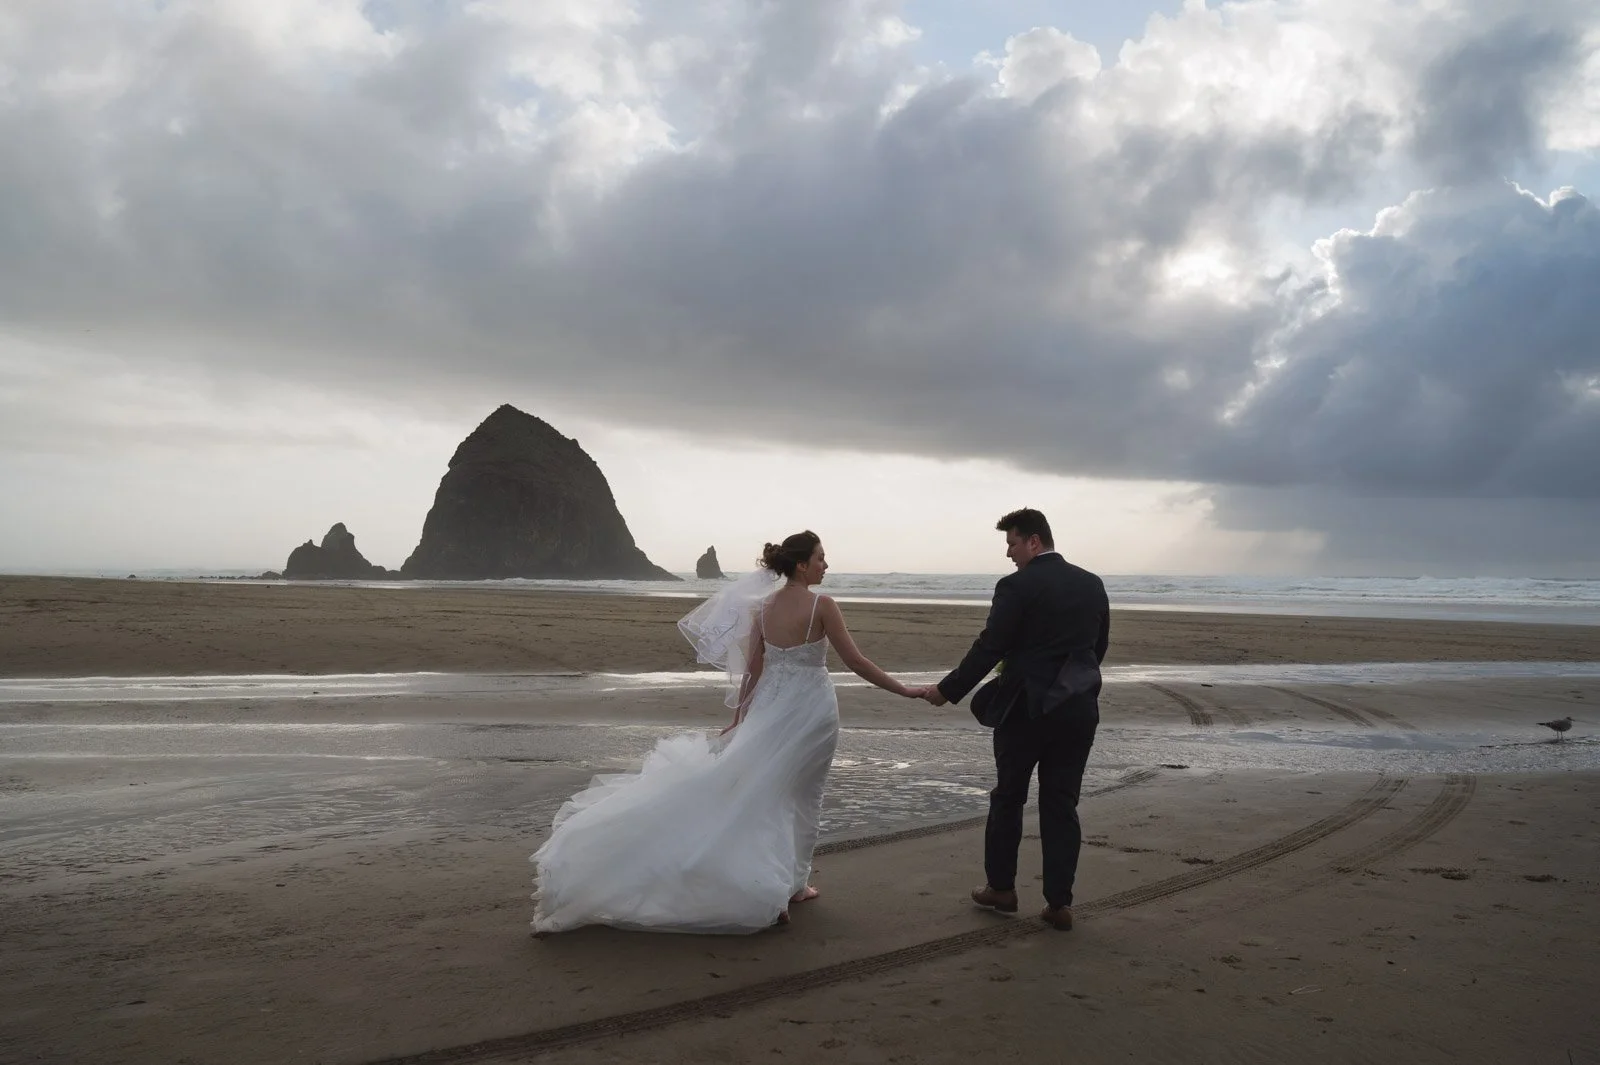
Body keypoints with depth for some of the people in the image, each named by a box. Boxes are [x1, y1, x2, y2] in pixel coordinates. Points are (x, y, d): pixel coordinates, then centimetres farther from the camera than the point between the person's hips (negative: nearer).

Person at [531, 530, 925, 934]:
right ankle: (790, 884, 18)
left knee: (753, 786, 13)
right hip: (811, 708, -4)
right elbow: (856, 662, -13)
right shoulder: (821, 606, -14)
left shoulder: (763, 607, 3)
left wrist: (740, 716, 15)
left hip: (770, 706, 5)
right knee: (802, 795, 11)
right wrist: (905, 690, -5)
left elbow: (752, 670, 6)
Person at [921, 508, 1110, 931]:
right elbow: (1100, 644, 13)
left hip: (1026, 707, -5)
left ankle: (1001, 886, 24)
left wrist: (947, 690, -5)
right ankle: (1059, 903, 10)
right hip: (1078, 708, 5)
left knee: (1008, 799, 13)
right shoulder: (1092, 583, 6)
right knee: (1061, 805, 9)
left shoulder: (1017, 586, -13)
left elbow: (989, 649, -14)